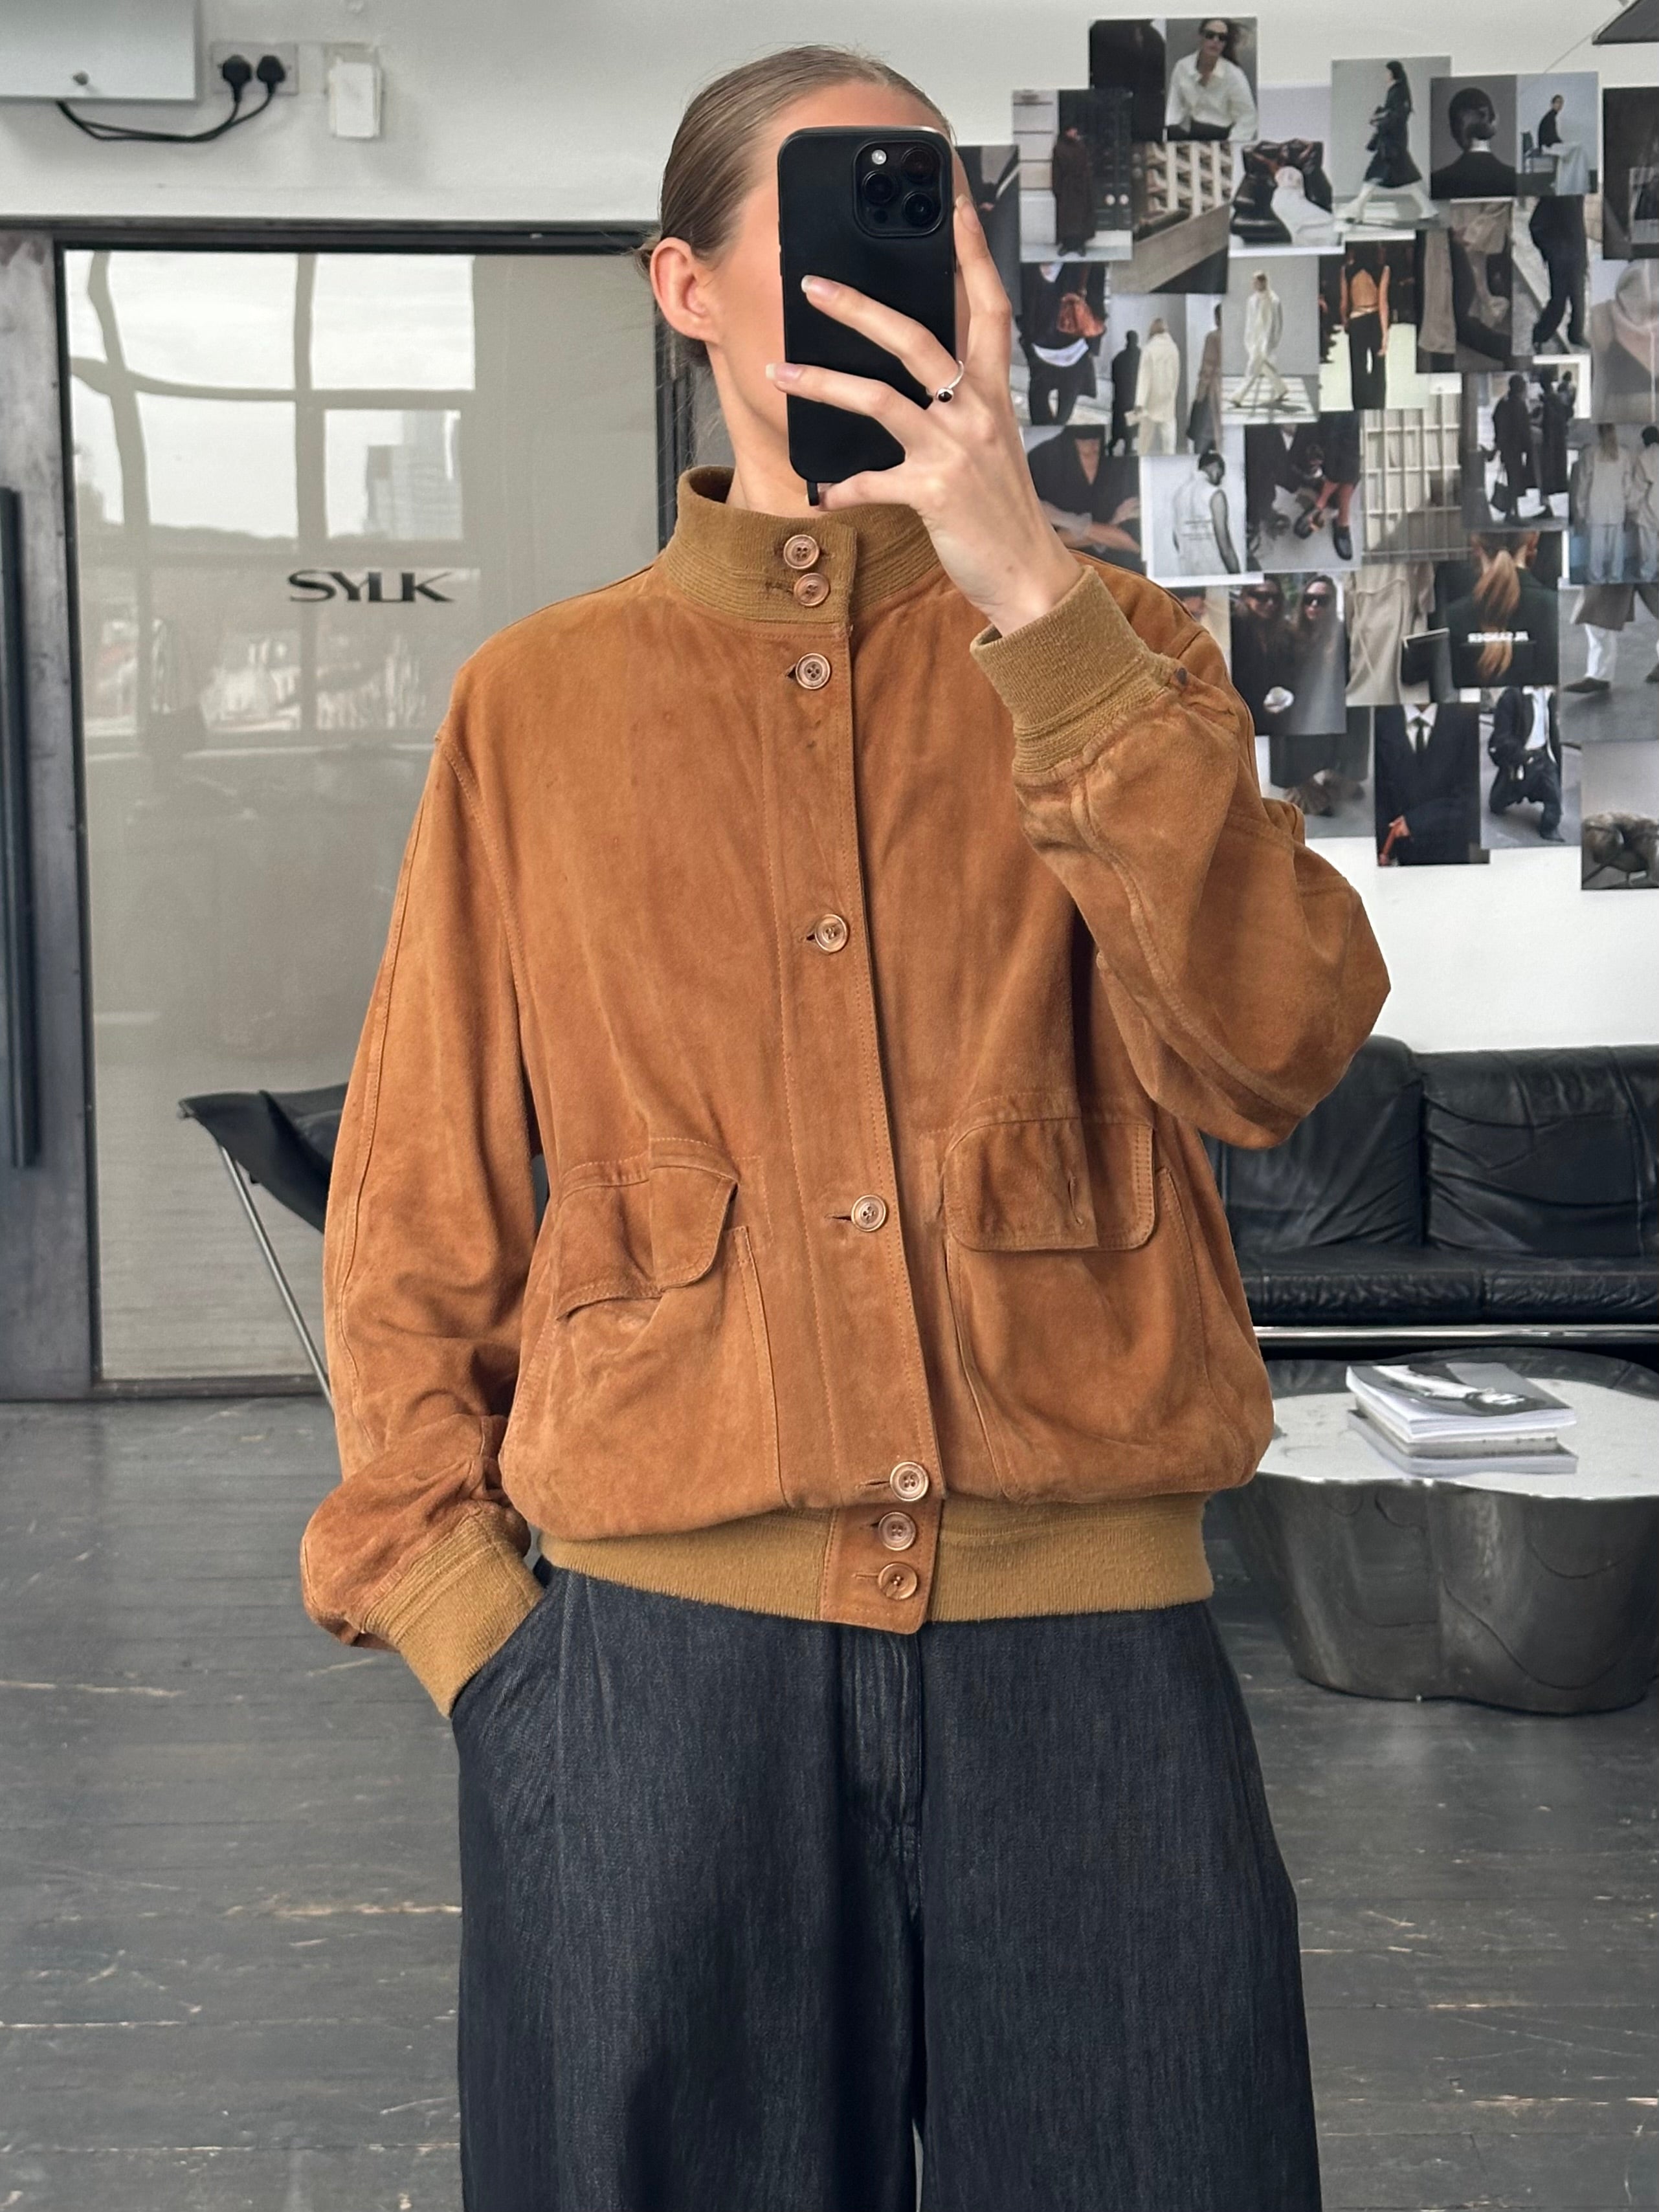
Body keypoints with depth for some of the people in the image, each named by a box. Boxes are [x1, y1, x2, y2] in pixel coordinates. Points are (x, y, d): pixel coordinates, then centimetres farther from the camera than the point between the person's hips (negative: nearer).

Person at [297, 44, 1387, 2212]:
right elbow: (417, 1207, 10)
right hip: (661, 1648, 0)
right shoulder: (539, 698, 8)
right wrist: (459, 1599, 0)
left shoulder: (1104, 652, 8)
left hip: (1090, 1638, 1)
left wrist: (1034, 590, -16)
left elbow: (1273, 1050, -10)